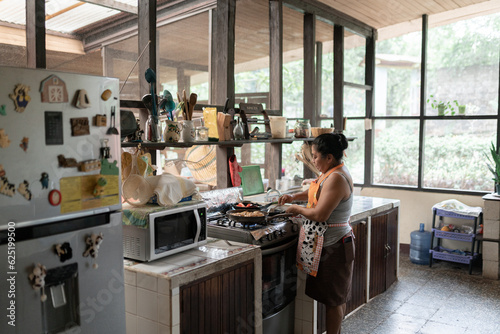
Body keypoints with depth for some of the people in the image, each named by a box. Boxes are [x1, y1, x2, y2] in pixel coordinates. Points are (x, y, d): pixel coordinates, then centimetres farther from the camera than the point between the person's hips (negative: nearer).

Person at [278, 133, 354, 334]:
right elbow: (317, 192, 27)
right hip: (331, 244, 10)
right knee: (337, 297, 20)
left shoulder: (336, 178, -24)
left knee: (334, 298, 4)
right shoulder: (331, 173, 8)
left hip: (333, 247, -10)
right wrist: (294, 197, 13)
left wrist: (297, 209, -10)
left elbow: (320, 214, -27)